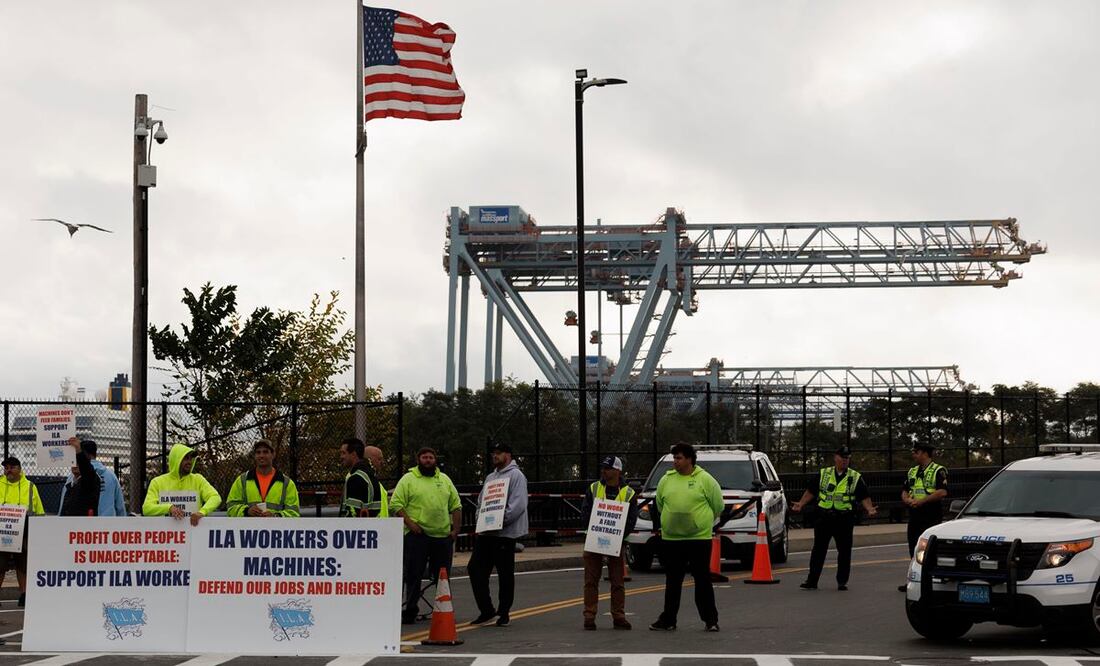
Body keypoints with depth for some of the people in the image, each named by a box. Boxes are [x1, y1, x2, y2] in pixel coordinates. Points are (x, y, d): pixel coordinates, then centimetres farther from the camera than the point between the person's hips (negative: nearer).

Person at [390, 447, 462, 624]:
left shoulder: (445, 480, 15)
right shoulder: (408, 480, 0)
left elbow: (456, 506, 18)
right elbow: (396, 504, -6)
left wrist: (456, 528, 7)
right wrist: (409, 523, -15)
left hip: (443, 535, 4)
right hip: (417, 535, -4)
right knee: (413, 575, -3)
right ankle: (410, 611, 1)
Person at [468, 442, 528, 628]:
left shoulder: (516, 476, -6)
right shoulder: (490, 477, 20)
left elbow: (518, 505, -17)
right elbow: (481, 501, 24)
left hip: (505, 534, -8)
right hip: (485, 532, 8)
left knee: (505, 574, 1)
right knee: (475, 568, 1)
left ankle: (504, 613, 11)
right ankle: (486, 609, 8)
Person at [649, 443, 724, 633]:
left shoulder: (705, 480, -3)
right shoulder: (666, 480, 7)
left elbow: (718, 505, 4)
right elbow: (659, 504, 21)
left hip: (699, 538, -4)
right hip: (671, 539, 4)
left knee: (703, 580, 1)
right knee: (672, 581, 8)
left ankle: (710, 619, 8)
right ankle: (668, 620, 13)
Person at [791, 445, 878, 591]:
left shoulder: (856, 477, 6)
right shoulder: (823, 474, 9)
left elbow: (864, 497, 3)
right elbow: (811, 491, 12)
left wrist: (870, 509, -14)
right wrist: (800, 504, 1)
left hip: (845, 519, -1)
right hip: (824, 517, 1)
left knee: (844, 551, 3)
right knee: (818, 550, 3)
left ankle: (842, 581, 13)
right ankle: (812, 580, 7)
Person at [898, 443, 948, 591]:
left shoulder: (938, 470, -6)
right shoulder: (912, 472, 18)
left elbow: (942, 492, -18)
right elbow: (904, 491, 18)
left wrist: (921, 501, -21)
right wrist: (907, 499, -6)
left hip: (932, 517, -7)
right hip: (914, 516, 7)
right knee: (914, 550, 9)